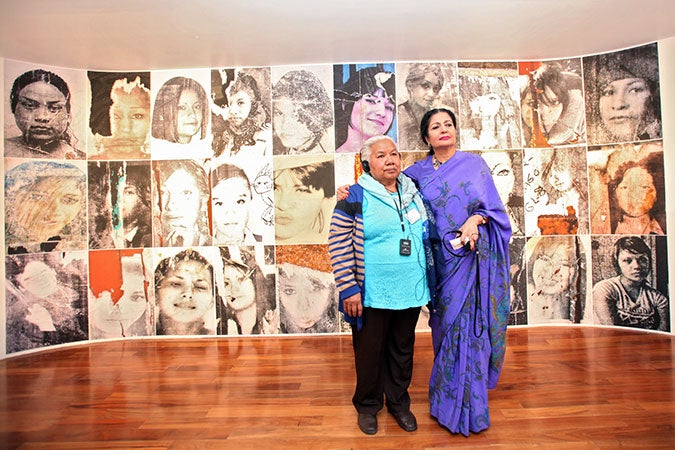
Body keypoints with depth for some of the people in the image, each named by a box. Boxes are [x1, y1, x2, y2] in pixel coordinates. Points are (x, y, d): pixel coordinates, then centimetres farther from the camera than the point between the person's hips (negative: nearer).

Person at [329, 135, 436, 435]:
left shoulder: (412, 193, 8)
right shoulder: (355, 197, -8)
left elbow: (426, 236, 18)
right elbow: (339, 245, -11)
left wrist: (428, 281, 16)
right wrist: (349, 289, -15)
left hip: (410, 292, 5)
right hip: (372, 294, -4)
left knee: (402, 350, 19)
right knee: (370, 351, 12)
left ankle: (398, 402, 40)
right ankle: (367, 405, 36)